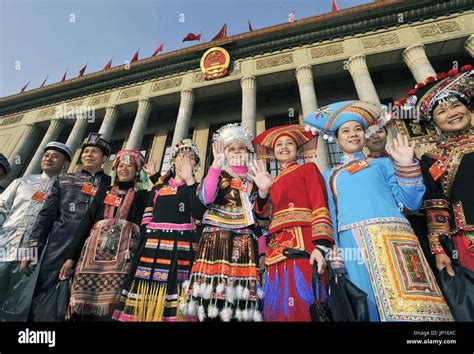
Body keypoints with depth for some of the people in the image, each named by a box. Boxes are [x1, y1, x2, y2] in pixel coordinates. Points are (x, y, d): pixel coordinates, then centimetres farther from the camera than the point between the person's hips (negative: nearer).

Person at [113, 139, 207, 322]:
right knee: (145, 304, 0)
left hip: (181, 249, -2)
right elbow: (145, 220, 15)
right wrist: (142, 245, 1)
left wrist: (189, 180, -8)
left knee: (174, 305, -7)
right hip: (153, 248, 3)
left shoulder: (196, 187, 11)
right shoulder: (158, 188, 19)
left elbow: (199, 214, -9)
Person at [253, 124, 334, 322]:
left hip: (302, 242, -5)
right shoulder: (274, 182, 25)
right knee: (278, 307, 6)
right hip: (277, 248, 5)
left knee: (301, 304, -10)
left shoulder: (307, 168, 11)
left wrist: (321, 245, -16)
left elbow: (320, 205, -4)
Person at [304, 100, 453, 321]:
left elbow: (410, 202, 9)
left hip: (390, 237, -1)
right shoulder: (329, 176, 19)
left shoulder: (382, 163, 17)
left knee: (407, 303, -6)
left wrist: (406, 165, -2)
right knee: (365, 303, 2)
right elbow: (329, 216, 14)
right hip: (352, 243, 1)